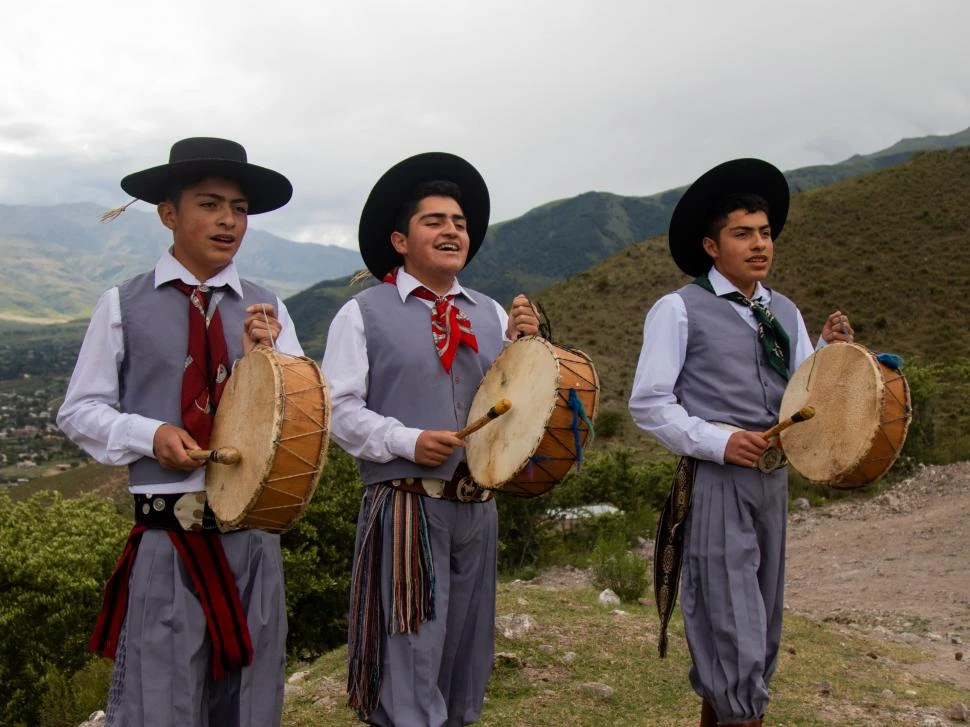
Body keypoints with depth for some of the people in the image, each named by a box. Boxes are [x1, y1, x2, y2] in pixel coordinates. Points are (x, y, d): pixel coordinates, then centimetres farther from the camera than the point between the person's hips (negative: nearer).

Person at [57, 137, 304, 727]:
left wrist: (264, 359, -13)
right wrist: (150, 434, -13)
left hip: (254, 530, 3)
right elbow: (79, 411, 4)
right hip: (166, 535, -2)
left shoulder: (267, 311, 5)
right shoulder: (123, 305, -1)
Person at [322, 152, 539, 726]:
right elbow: (339, 408, -7)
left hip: (478, 505, 5)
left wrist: (522, 345, -7)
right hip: (406, 505, -5)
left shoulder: (491, 313, 12)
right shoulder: (364, 314, -3)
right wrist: (408, 441, -20)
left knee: (469, 650, 18)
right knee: (412, 654, 1)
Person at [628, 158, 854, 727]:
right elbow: (648, 404, -8)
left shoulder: (785, 313, 12)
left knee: (763, 625, 16)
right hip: (714, 482, -6)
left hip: (772, 480, 7)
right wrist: (719, 442, -19)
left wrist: (831, 354, -6)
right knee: (735, 631, -4)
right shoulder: (680, 310, -5)